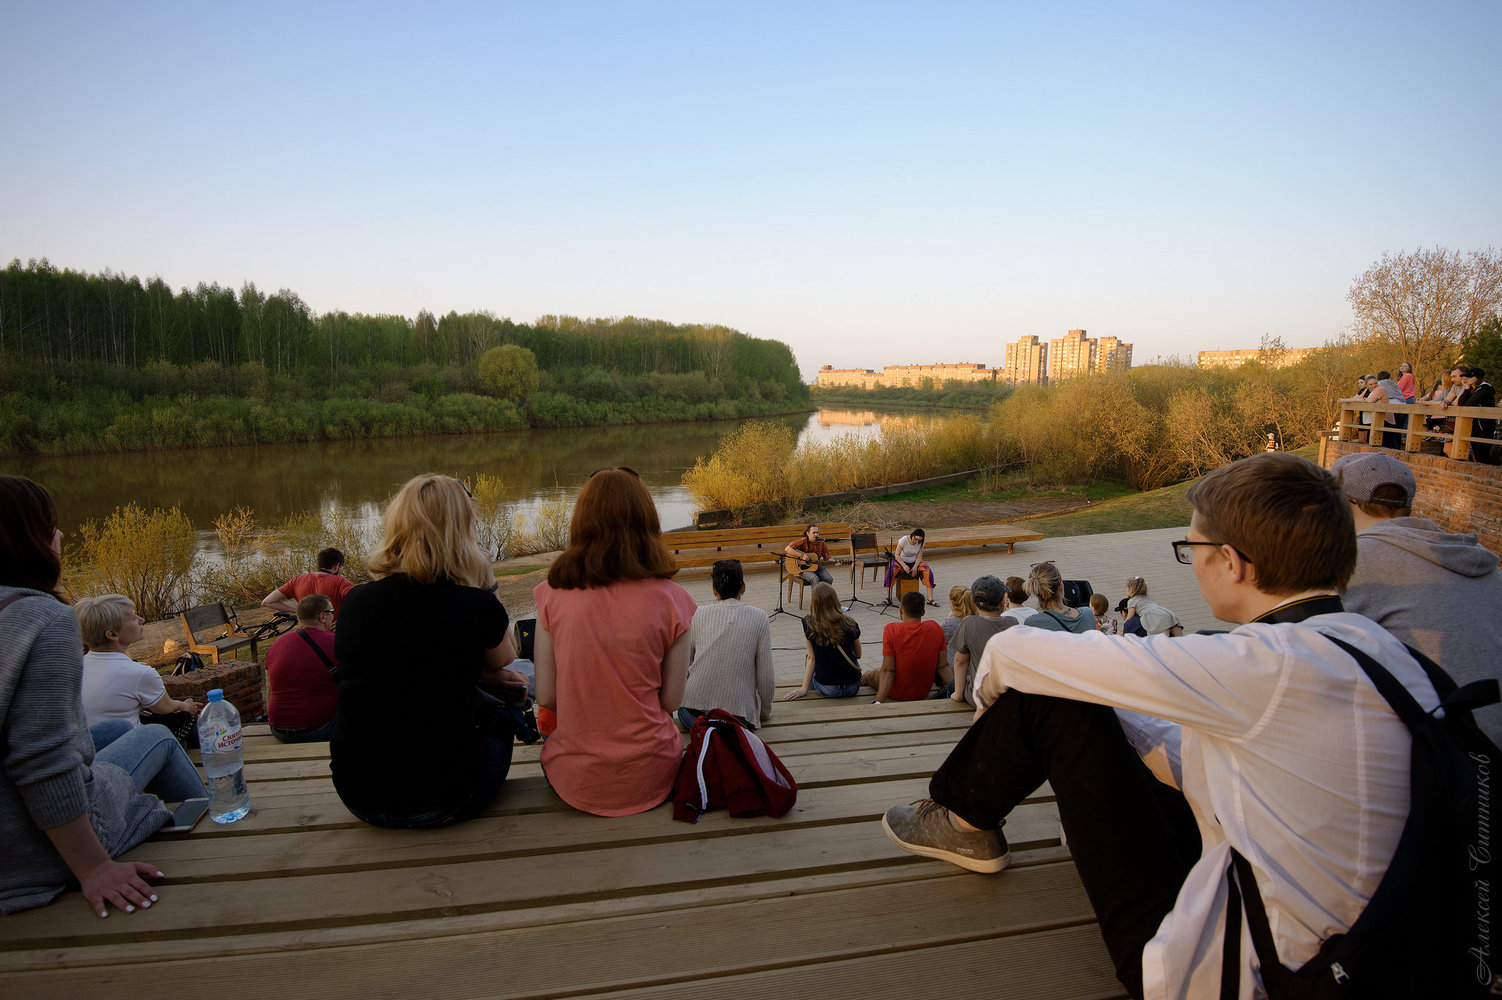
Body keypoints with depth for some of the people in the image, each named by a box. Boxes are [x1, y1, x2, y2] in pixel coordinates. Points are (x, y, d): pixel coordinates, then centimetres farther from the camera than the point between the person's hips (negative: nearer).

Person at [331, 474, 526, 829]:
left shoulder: (356, 601, -4)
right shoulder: (479, 607, -15)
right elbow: (502, 660, 8)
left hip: (358, 799, 4)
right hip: (439, 805, -4)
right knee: (501, 715, 25)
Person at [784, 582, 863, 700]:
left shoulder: (809, 625, -11)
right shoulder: (850, 624, -7)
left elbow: (811, 658, -7)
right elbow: (858, 655, 6)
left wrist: (804, 689, 0)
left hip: (826, 689, -2)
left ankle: (810, 686, 31)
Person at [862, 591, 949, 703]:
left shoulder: (891, 629, -21)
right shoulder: (935, 628, -11)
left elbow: (888, 670, -24)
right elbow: (943, 668, -9)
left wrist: (878, 702, -25)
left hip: (897, 693, -4)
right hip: (924, 692, 4)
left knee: (867, 676, 24)